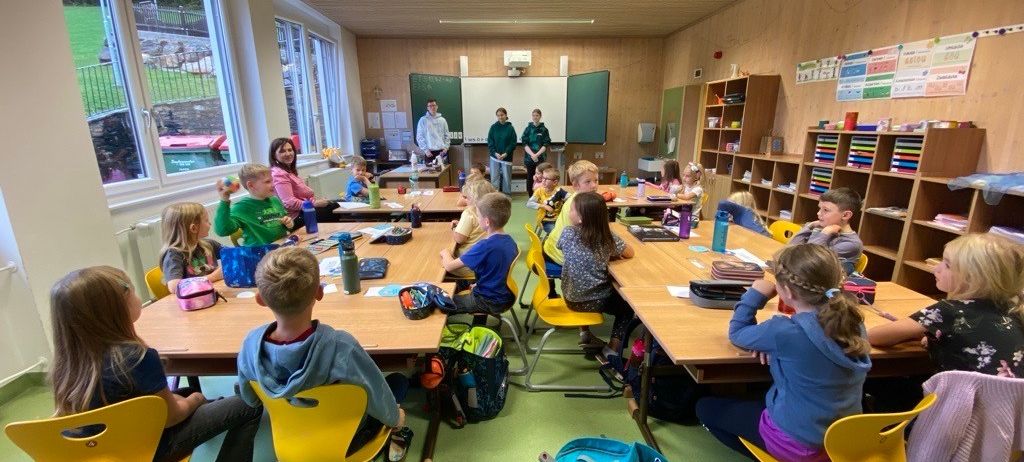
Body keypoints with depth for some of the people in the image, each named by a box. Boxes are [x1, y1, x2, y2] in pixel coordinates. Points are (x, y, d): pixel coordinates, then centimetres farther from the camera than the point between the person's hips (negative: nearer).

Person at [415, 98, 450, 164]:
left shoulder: (442, 120, 9)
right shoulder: (423, 120, 1)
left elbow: (446, 135, 11)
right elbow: (419, 137, 0)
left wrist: (446, 147, -2)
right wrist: (425, 149, -8)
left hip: (442, 151, 2)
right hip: (430, 152, -2)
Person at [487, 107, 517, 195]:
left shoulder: (510, 128, -2)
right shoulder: (493, 127, 2)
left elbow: (513, 143, -3)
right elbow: (490, 142, 1)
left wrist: (506, 153, -14)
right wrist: (495, 153, -11)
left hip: (507, 157, -1)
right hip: (494, 156, 1)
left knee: (506, 178, 6)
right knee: (494, 178, 3)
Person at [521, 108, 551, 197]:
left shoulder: (544, 129, 3)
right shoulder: (528, 129, 6)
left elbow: (546, 145, -2)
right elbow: (525, 144, 0)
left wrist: (537, 154, -15)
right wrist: (532, 154, -13)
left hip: (541, 158, -1)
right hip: (529, 158, 1)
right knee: (530, 178, 4)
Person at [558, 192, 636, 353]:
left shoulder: (567, 233, -15)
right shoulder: (608, 237, -17)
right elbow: (629, 253, 0)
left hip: (571, 298, 3)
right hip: (596, 301, -3)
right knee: (628, 305, 25)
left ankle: (585, 334, 32)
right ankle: (612, 349, 16)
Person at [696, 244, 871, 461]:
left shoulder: (786, 331, -29)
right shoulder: (852, 318, -9)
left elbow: (736, 333, -11)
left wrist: (756, 295, -5)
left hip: (798, 442, -7)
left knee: (706, 407, 10)